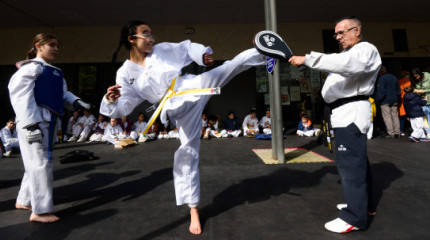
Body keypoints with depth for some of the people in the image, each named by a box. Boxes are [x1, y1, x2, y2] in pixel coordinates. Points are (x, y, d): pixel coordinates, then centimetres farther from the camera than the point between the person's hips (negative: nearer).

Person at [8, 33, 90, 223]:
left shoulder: (55, 72, 18)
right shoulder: (31, 67, -8)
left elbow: (63, 93, 16)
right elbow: (20, 94, -16)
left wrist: (76, 102, -6)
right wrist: (30, 123, -24)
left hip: (47, 120, 9)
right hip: (33, 121, -9)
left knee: (36, 162, 18)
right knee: (41, 162, -6)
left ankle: (24, 200, 35)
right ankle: (40, 210, 5)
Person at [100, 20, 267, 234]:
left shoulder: (162, 50, 7)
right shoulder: (126, 74, 2)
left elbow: (187, 47, 15)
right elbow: (123, 107, -3)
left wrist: (202, 54, -5)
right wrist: (111, 100, -25)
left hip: (197, 86, 3)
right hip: (181, 109, -2)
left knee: (234, 65, -14)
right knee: (188, 152, 1)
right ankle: (193, 209, 16)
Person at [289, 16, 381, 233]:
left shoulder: (366, 49, -8)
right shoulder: (349, 54, 26)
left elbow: (345, 64, -29)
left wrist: (307, 59, -33)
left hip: (352, 113, -11)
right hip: (345, 113, 11)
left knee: (350, 163, -11)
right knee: (357, 161, 17)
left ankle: (355, 217, -2)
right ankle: (365, 204, 32)